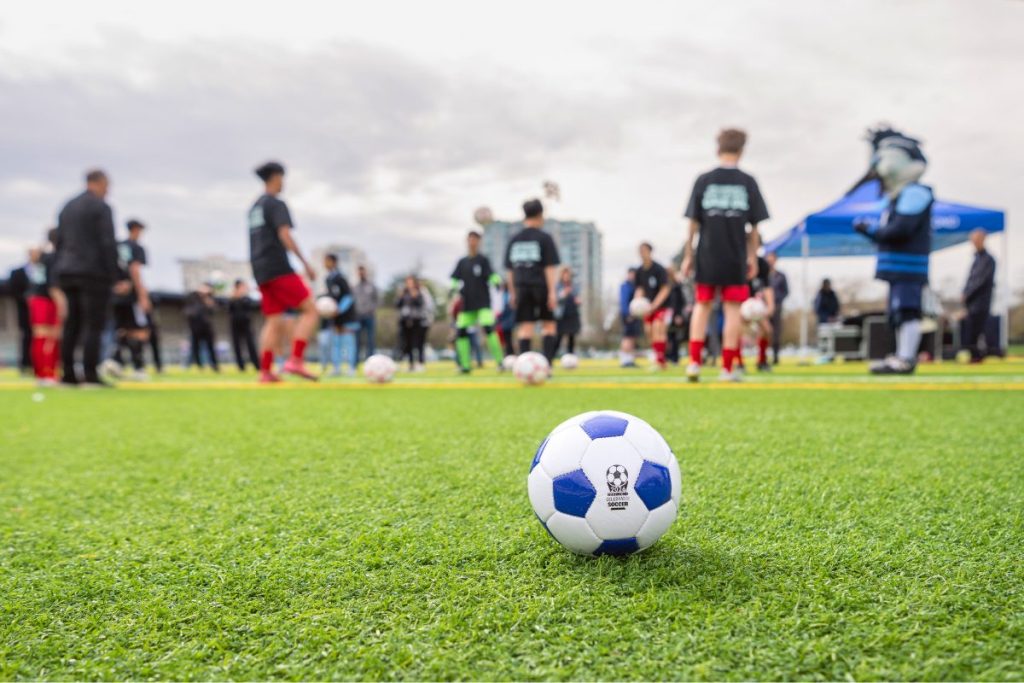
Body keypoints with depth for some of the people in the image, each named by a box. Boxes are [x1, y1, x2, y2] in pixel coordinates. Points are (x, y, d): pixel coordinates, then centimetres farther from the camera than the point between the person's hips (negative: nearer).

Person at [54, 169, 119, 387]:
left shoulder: (67, 207, 18)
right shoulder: (101, 207, -5)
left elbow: (59, 242, 18)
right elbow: (108, 244, -12)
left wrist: (60, 273, 20)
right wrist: (113, 275, -9)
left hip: (67, 273, 7)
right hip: (93, 273, -7)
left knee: (71, 324, 8)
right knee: (94, 324, -7)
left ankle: (68, 374, 7)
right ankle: (90, 375, -10)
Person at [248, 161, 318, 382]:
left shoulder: (255, 207, 22)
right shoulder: (276, 204, -5)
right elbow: (285, 236, -16)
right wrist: (306, 264, -17)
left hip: (261, 272, 9)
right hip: (279, 268, -9)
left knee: (273, 322, 9)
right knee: (310, 309, -7)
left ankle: (265, 372, 3)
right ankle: (295, 360, -17)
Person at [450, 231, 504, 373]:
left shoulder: (483, 260, 0)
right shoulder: (462, 262, 10)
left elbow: (491, 276, -10)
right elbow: (455, 279, 9)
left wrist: (497, 281, -31)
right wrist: (454, 288, -11)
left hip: (483, 302, -4)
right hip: (466, 304, 4)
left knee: (488, 329, -20)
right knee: (460, 331, -2)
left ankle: (500, 362, -11)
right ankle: (465, 365, 8)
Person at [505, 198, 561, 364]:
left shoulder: (514, 240, 9)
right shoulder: (544, 238, -3)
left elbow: (510, 269, 10)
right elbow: (549, 267, -7)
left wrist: (512, 293, 16)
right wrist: (552, 292, -7)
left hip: (522, 287, 3)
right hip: (541, 286, -3)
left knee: (525, 326, 4)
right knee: (548, 325, 9)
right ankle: (547, 363, 1)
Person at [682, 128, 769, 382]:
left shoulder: (704, 181, 0)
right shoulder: (748, 182, 0)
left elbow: (693, 222, 0)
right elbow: (754, 226, 1)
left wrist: (688, 255, 7)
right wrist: (752, 257, 11)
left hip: (707, 257, 1)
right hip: (736, 258, -1)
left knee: (702, 306, 13)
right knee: (732, 310, 5)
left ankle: (694, 362, 6)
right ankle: (727, 369, 8)